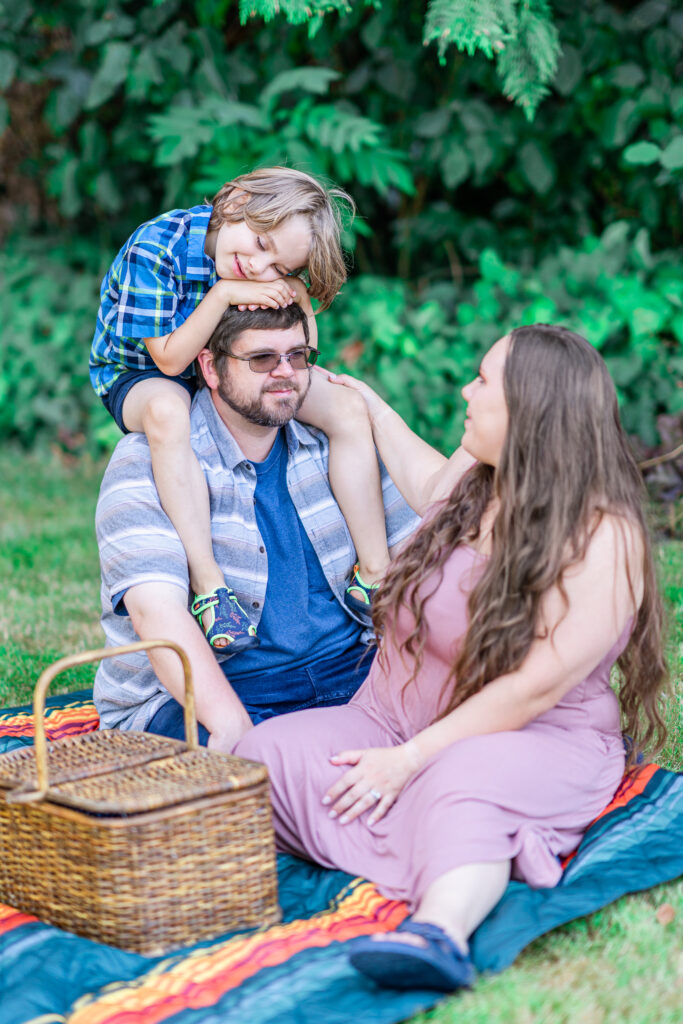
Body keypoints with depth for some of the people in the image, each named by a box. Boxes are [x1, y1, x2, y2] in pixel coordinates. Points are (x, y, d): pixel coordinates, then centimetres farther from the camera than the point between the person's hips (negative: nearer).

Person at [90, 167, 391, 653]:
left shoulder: (270, 269, -13)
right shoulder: (155, 248, -29)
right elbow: (170, 360, -27)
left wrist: (295, 290, -28)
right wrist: (224, 293, -37)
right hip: (137, 377, -5)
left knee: (347, 407, -15)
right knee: (167, 411, -43)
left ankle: (373, 576, -11)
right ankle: (209, 587, -40)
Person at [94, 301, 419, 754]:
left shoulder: (332, 445, 10)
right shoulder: (145, 463, -8)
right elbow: (156, 609, -21)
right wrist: (231, 723, -35)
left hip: (348, 672, 5)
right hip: (187, 697, -4)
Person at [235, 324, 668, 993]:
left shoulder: (604, 539, -14)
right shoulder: (473, 479, 9)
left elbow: (536, 687, -19)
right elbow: (426, 481, 37)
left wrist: (413, 757, -21)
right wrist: (368, 404, 44)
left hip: (530, 742, -8)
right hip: (392, 719, 8)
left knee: (461, 789, -43)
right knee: (270, 752, -20)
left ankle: (440, 934, -64)